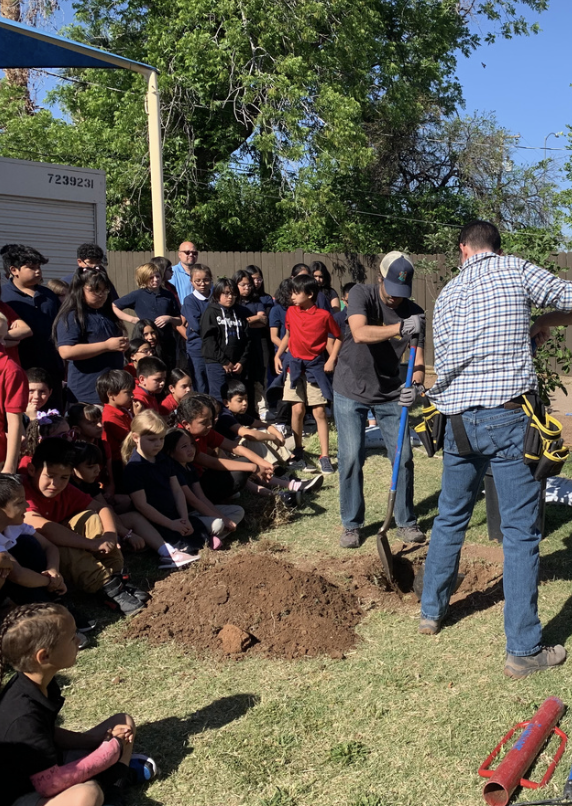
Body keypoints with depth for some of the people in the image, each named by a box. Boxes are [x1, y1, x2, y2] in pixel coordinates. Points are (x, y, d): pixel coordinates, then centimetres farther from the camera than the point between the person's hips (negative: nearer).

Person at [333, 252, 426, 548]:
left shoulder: (413, 313, -7)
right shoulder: (361, 294, -15)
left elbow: (418, 359, -9)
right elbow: (360, 333, -34)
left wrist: (416, 384, -31)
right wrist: (401, 328, -45)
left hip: (390, 394, 3)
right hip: (351, 391, -2)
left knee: (403, 456, 1)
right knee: (351, 458, -3)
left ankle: (406, 522, 17)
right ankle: (351, 524, 13)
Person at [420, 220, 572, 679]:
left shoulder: (447, 294, 14)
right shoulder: (516, 270, 1)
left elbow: (444, 361, 15)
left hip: (458, 418, 5)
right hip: (507, 416, -5)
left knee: (451, 517, 20)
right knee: (521, 530, 0)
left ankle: (432, 610, 33)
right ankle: (524, 650, 5)